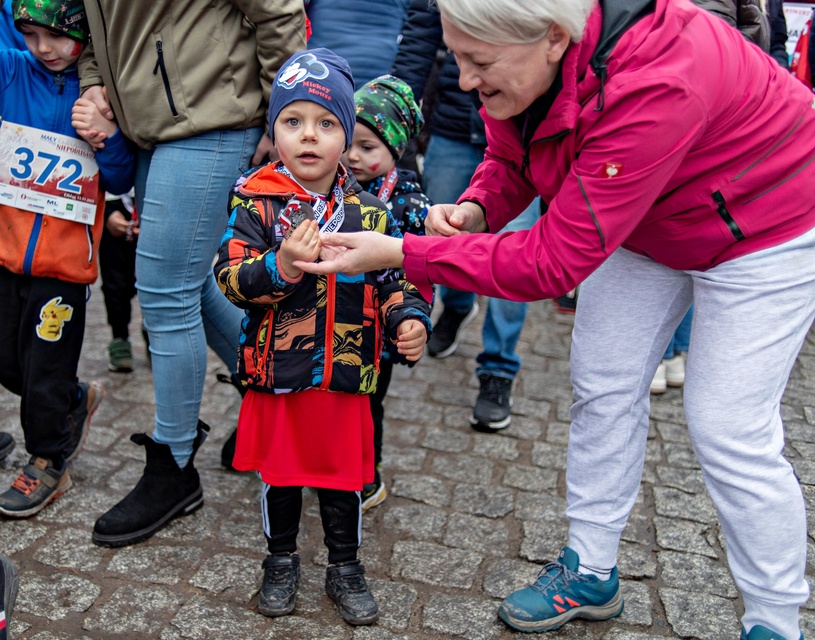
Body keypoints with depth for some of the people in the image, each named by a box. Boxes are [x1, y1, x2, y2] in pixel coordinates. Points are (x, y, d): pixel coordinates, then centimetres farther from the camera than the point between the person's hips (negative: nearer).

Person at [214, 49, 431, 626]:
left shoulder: (370, 213, -2)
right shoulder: (257, 203, -8)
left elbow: (395, 279, 5)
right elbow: (230, 277, -14)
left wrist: (410, 320, -13)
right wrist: (281, 266, -31)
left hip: (346, 375, 1)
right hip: (276, 373, -1)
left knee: (344, 475, 15)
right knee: (279, 472, 17)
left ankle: (346, 568, 36)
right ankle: (282, 561, 40)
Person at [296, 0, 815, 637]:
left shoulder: (653, 90, -41)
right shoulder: (521, 63, -18)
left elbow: (554, 261, -38)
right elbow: (510, 160, 0)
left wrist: (401, 254, -37)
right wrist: (475, 208, -23)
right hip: (642, 225, 8)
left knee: (730, 430, -7)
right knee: (603, 388, 7)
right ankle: (591, 573, 24)